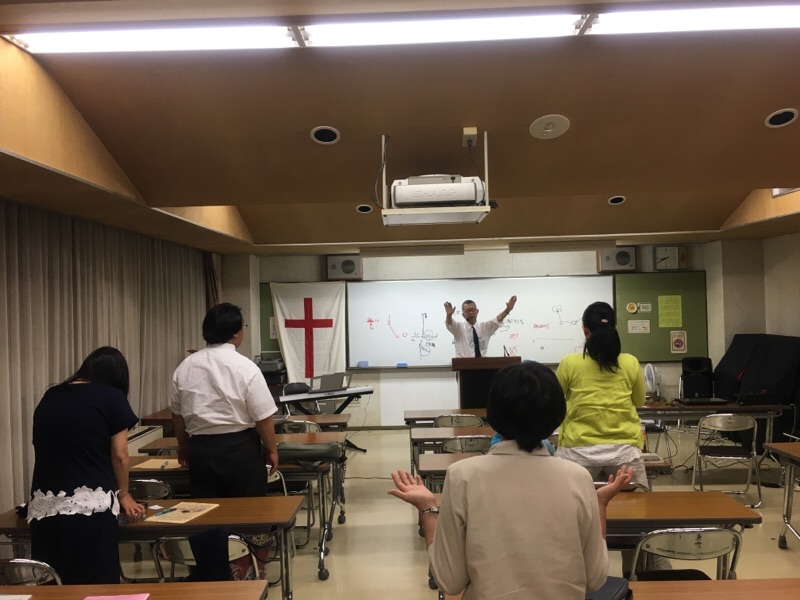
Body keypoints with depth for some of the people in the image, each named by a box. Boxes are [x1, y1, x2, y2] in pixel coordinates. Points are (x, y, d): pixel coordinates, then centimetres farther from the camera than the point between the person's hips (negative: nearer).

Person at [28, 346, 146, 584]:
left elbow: (44, 448, 21)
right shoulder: (113, 397, 1)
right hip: (91, 507, -4)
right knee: (96, 586, 7)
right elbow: (119, 455, 1)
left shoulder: (49, 397, 14)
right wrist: (123, 494, 17)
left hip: (44, 509, 5)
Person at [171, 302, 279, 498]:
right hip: (239, 449, -4)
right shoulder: (245, 367, -14)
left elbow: (177, 414, 12)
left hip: (200, 450, 4)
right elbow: (263, 418, -12)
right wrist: (271, 450, 3)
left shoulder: (185, 367, 1)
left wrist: (183, 445, 27)